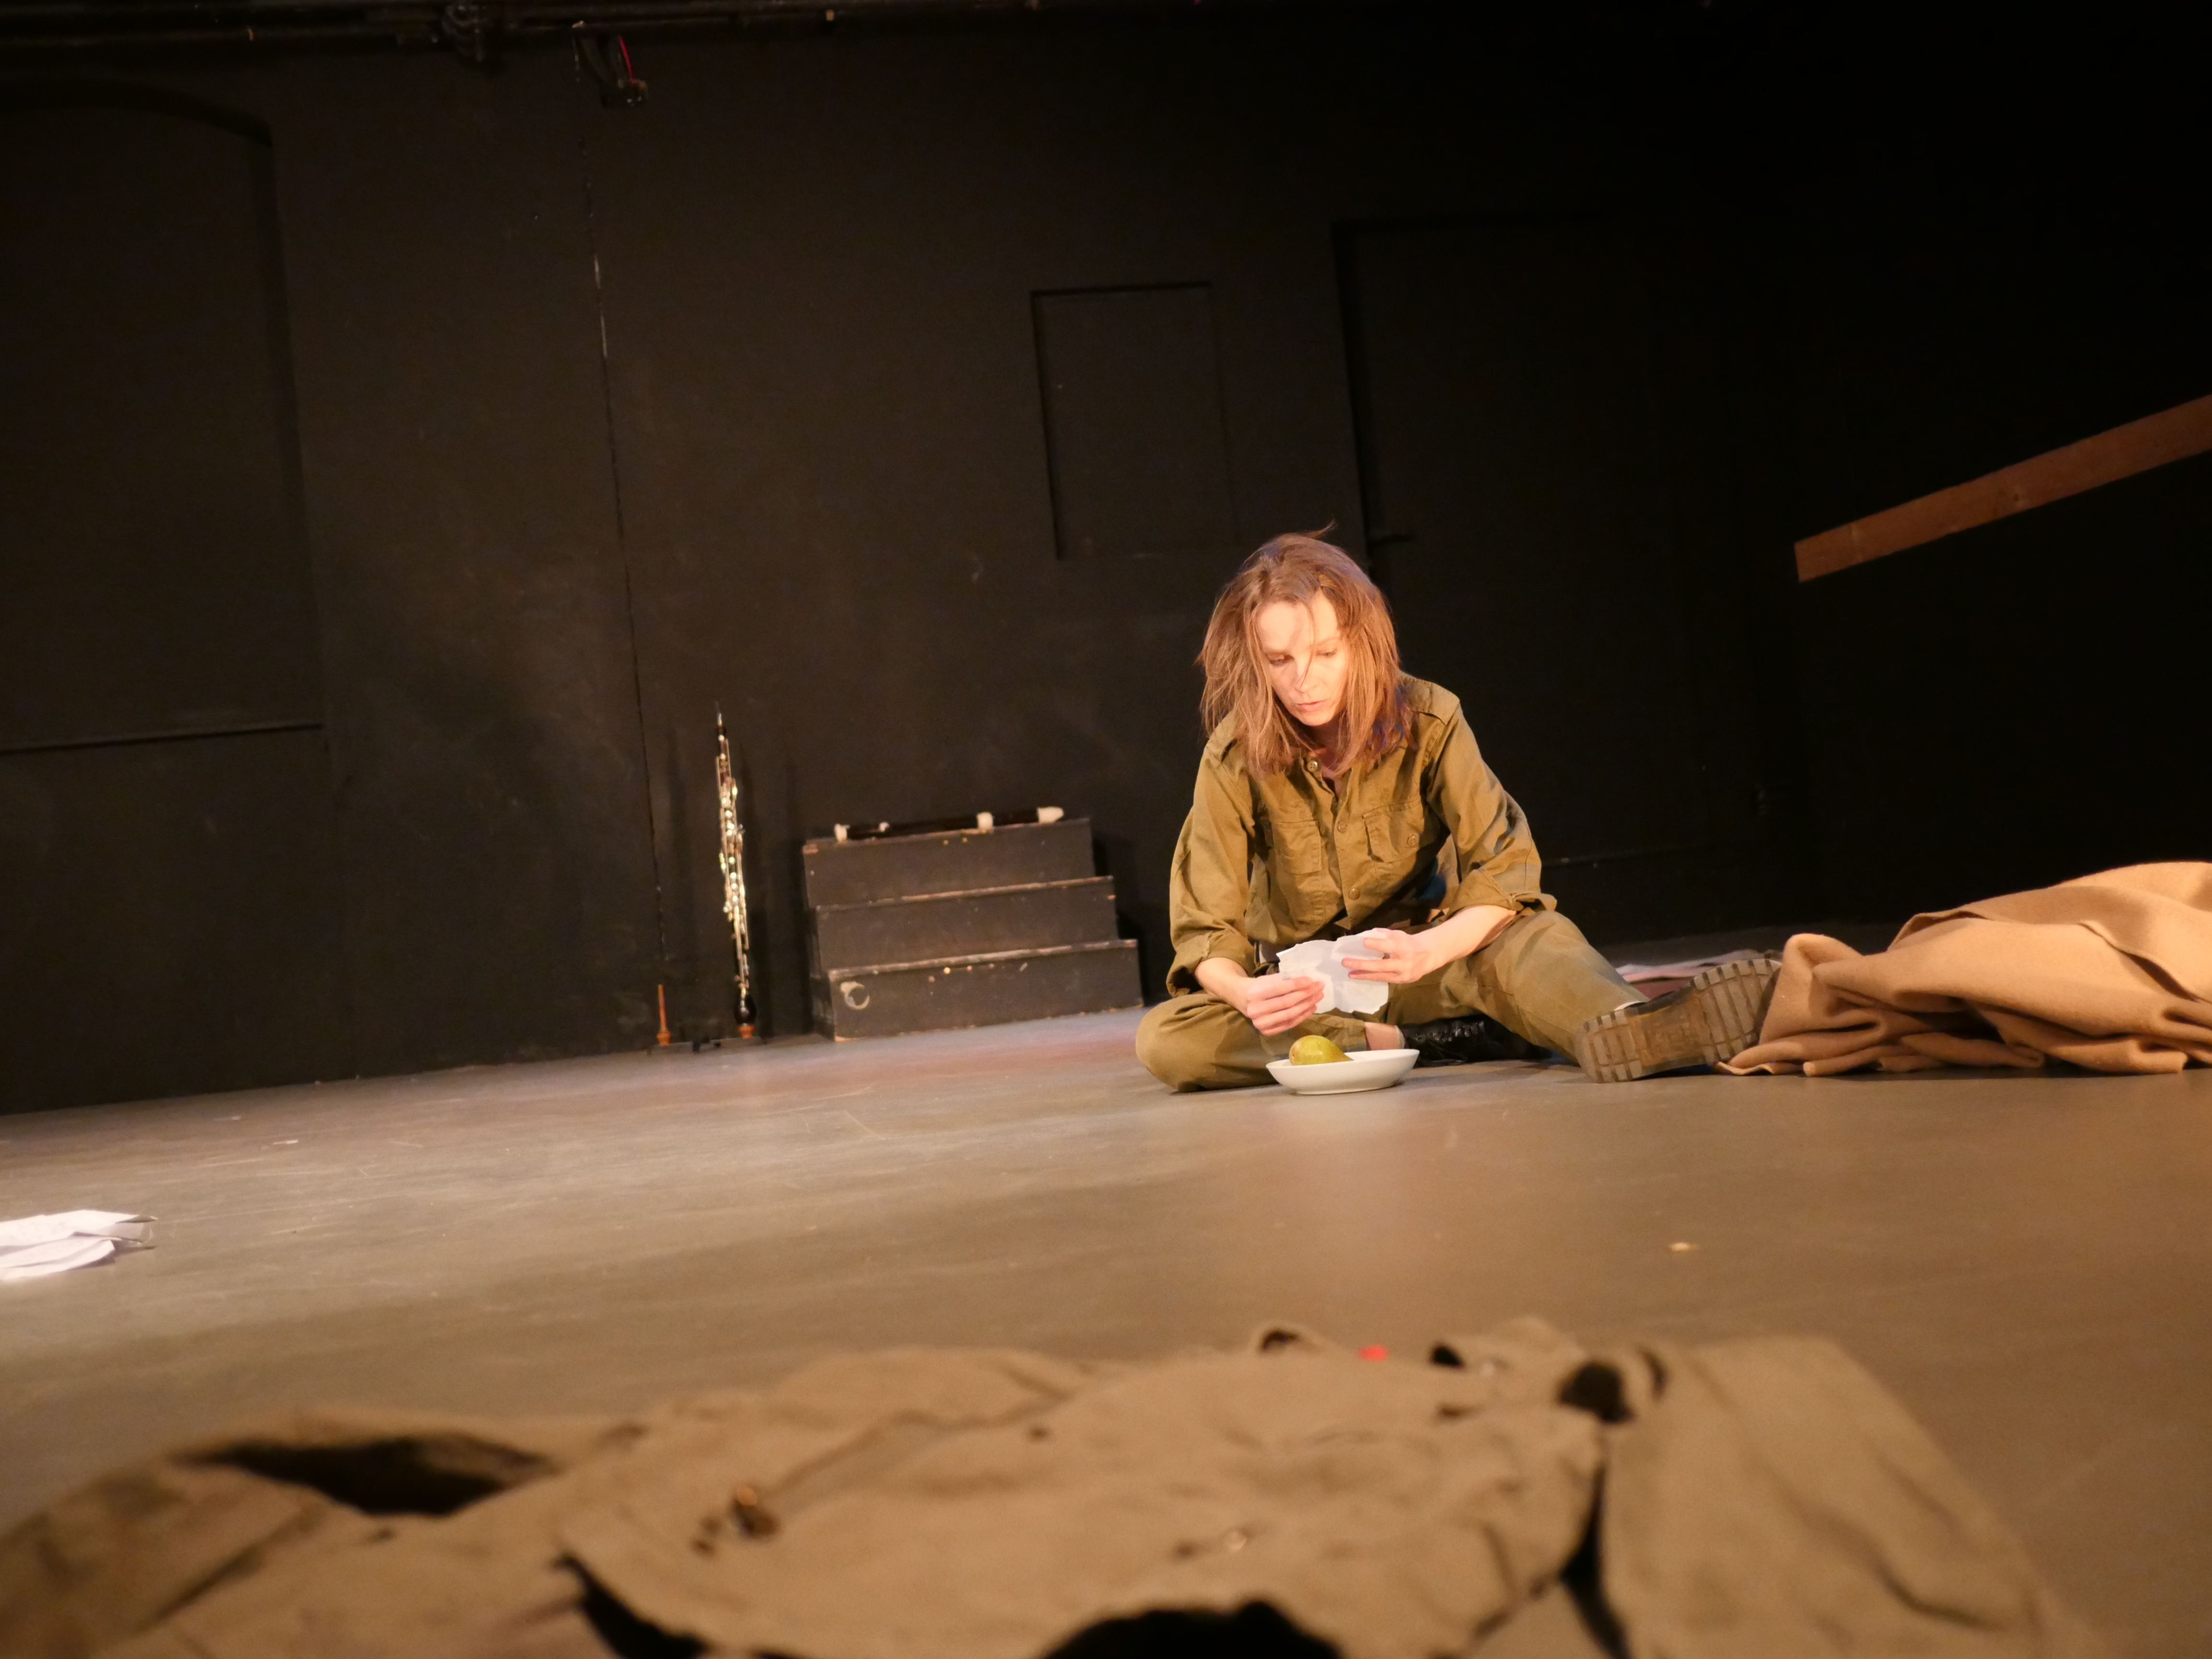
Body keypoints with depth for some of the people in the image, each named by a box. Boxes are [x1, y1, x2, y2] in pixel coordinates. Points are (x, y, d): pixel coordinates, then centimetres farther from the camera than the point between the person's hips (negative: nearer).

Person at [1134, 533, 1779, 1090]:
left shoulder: (1428, 719, -13)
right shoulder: (1234, 759, -14)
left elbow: (1506, 869, -17)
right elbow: (1206, 933, -15)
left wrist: (1426, 952, -38)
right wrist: (1246, 994, -40)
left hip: (1422, 961, 0)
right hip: (1302, 990, 1)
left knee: (1535, 936, -32)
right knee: (1165, 1039, -30)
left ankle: (1619, 1031, -66)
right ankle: (1432, 1044, -34)